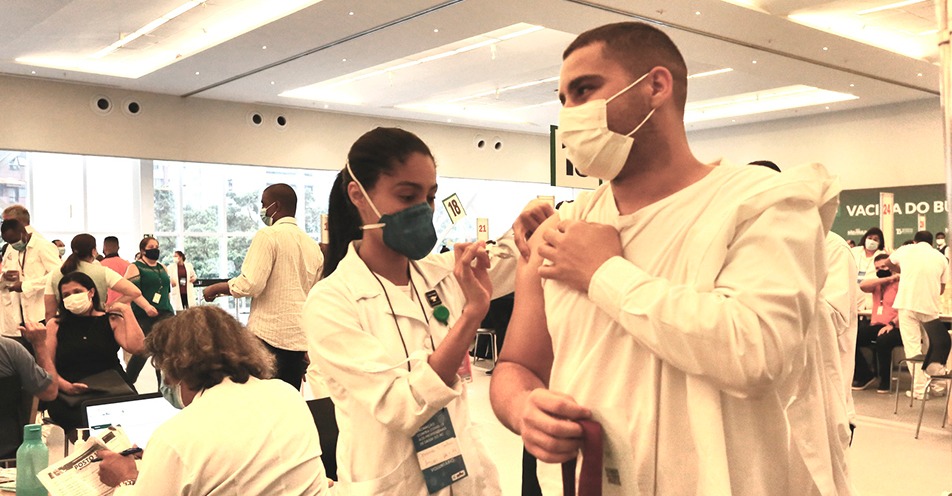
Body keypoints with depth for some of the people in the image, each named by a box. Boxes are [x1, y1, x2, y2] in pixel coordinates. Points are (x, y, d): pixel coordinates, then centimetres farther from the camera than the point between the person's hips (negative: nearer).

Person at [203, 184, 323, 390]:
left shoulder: (268, 235, -7)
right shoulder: (313, 245, 13)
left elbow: (250, 285, -15)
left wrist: (216, 288, 1)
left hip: (268, 336, -6)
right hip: (300, 339, 7)